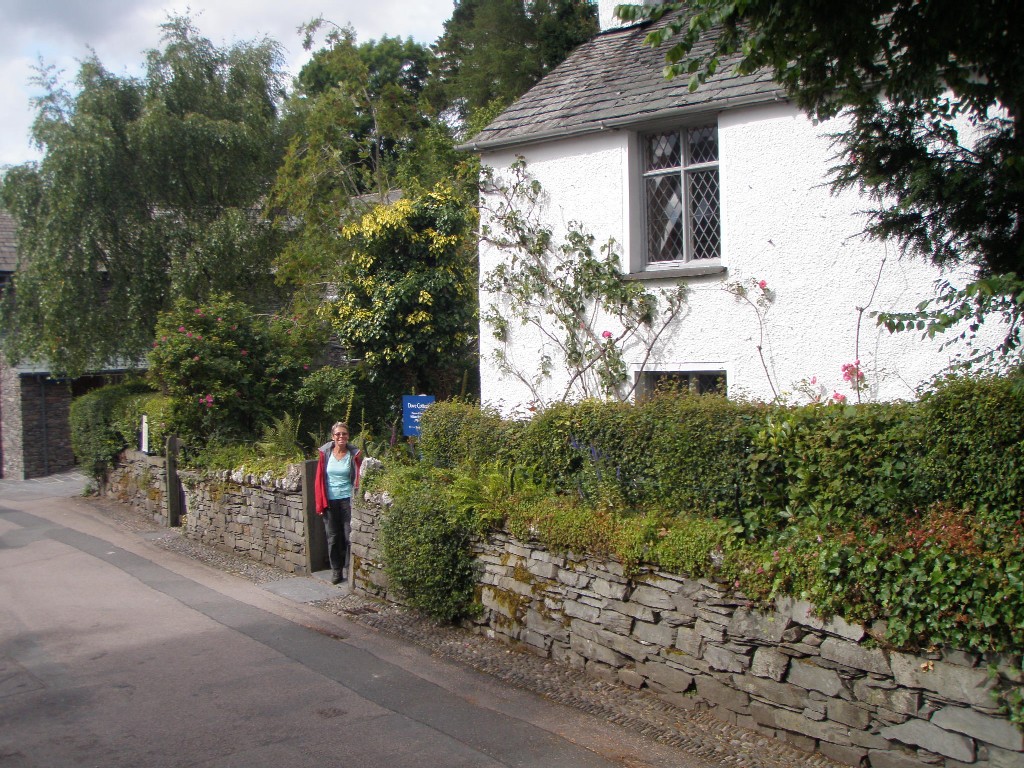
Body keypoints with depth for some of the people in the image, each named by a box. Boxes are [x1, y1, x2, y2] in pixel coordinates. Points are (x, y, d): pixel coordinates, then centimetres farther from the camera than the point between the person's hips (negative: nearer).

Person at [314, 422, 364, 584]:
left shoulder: (354, 454, -2)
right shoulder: (325, 453, 1)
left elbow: (358, 479, 2)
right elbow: (319, 479, 4)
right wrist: (320, 503, 0)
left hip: (347, 499, -2)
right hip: (330, 501, 2)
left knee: (350, 536, -1)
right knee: (332, 537, 7)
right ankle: (336, 571, 18)